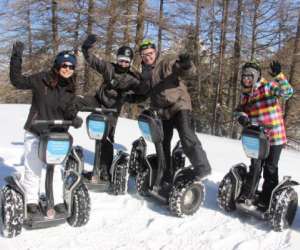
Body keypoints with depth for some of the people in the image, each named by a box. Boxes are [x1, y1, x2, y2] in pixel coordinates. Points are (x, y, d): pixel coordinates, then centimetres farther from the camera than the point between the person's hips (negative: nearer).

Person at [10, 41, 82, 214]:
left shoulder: (70, 89, 1)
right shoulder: (42, 80, -11)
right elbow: (17, 81, -11)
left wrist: (74, 119, -11)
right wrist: (17, 57, -18)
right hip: (35, 133, -3)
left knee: (56, 168, 8)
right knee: (33, 169, 7)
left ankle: (58, 200, 22)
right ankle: (31, 200, 25)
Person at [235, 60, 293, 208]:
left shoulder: (268, 86, -12)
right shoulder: (245, 94, 6)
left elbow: (287, 92, -25)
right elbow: (240, 109, 11)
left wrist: (279, 76, -37)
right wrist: (242, 116, -11)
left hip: (274, 136, -6)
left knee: (270, 169, 5)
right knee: (254, 167, 18)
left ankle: (267, 200, 17)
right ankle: (247, 194, 32)